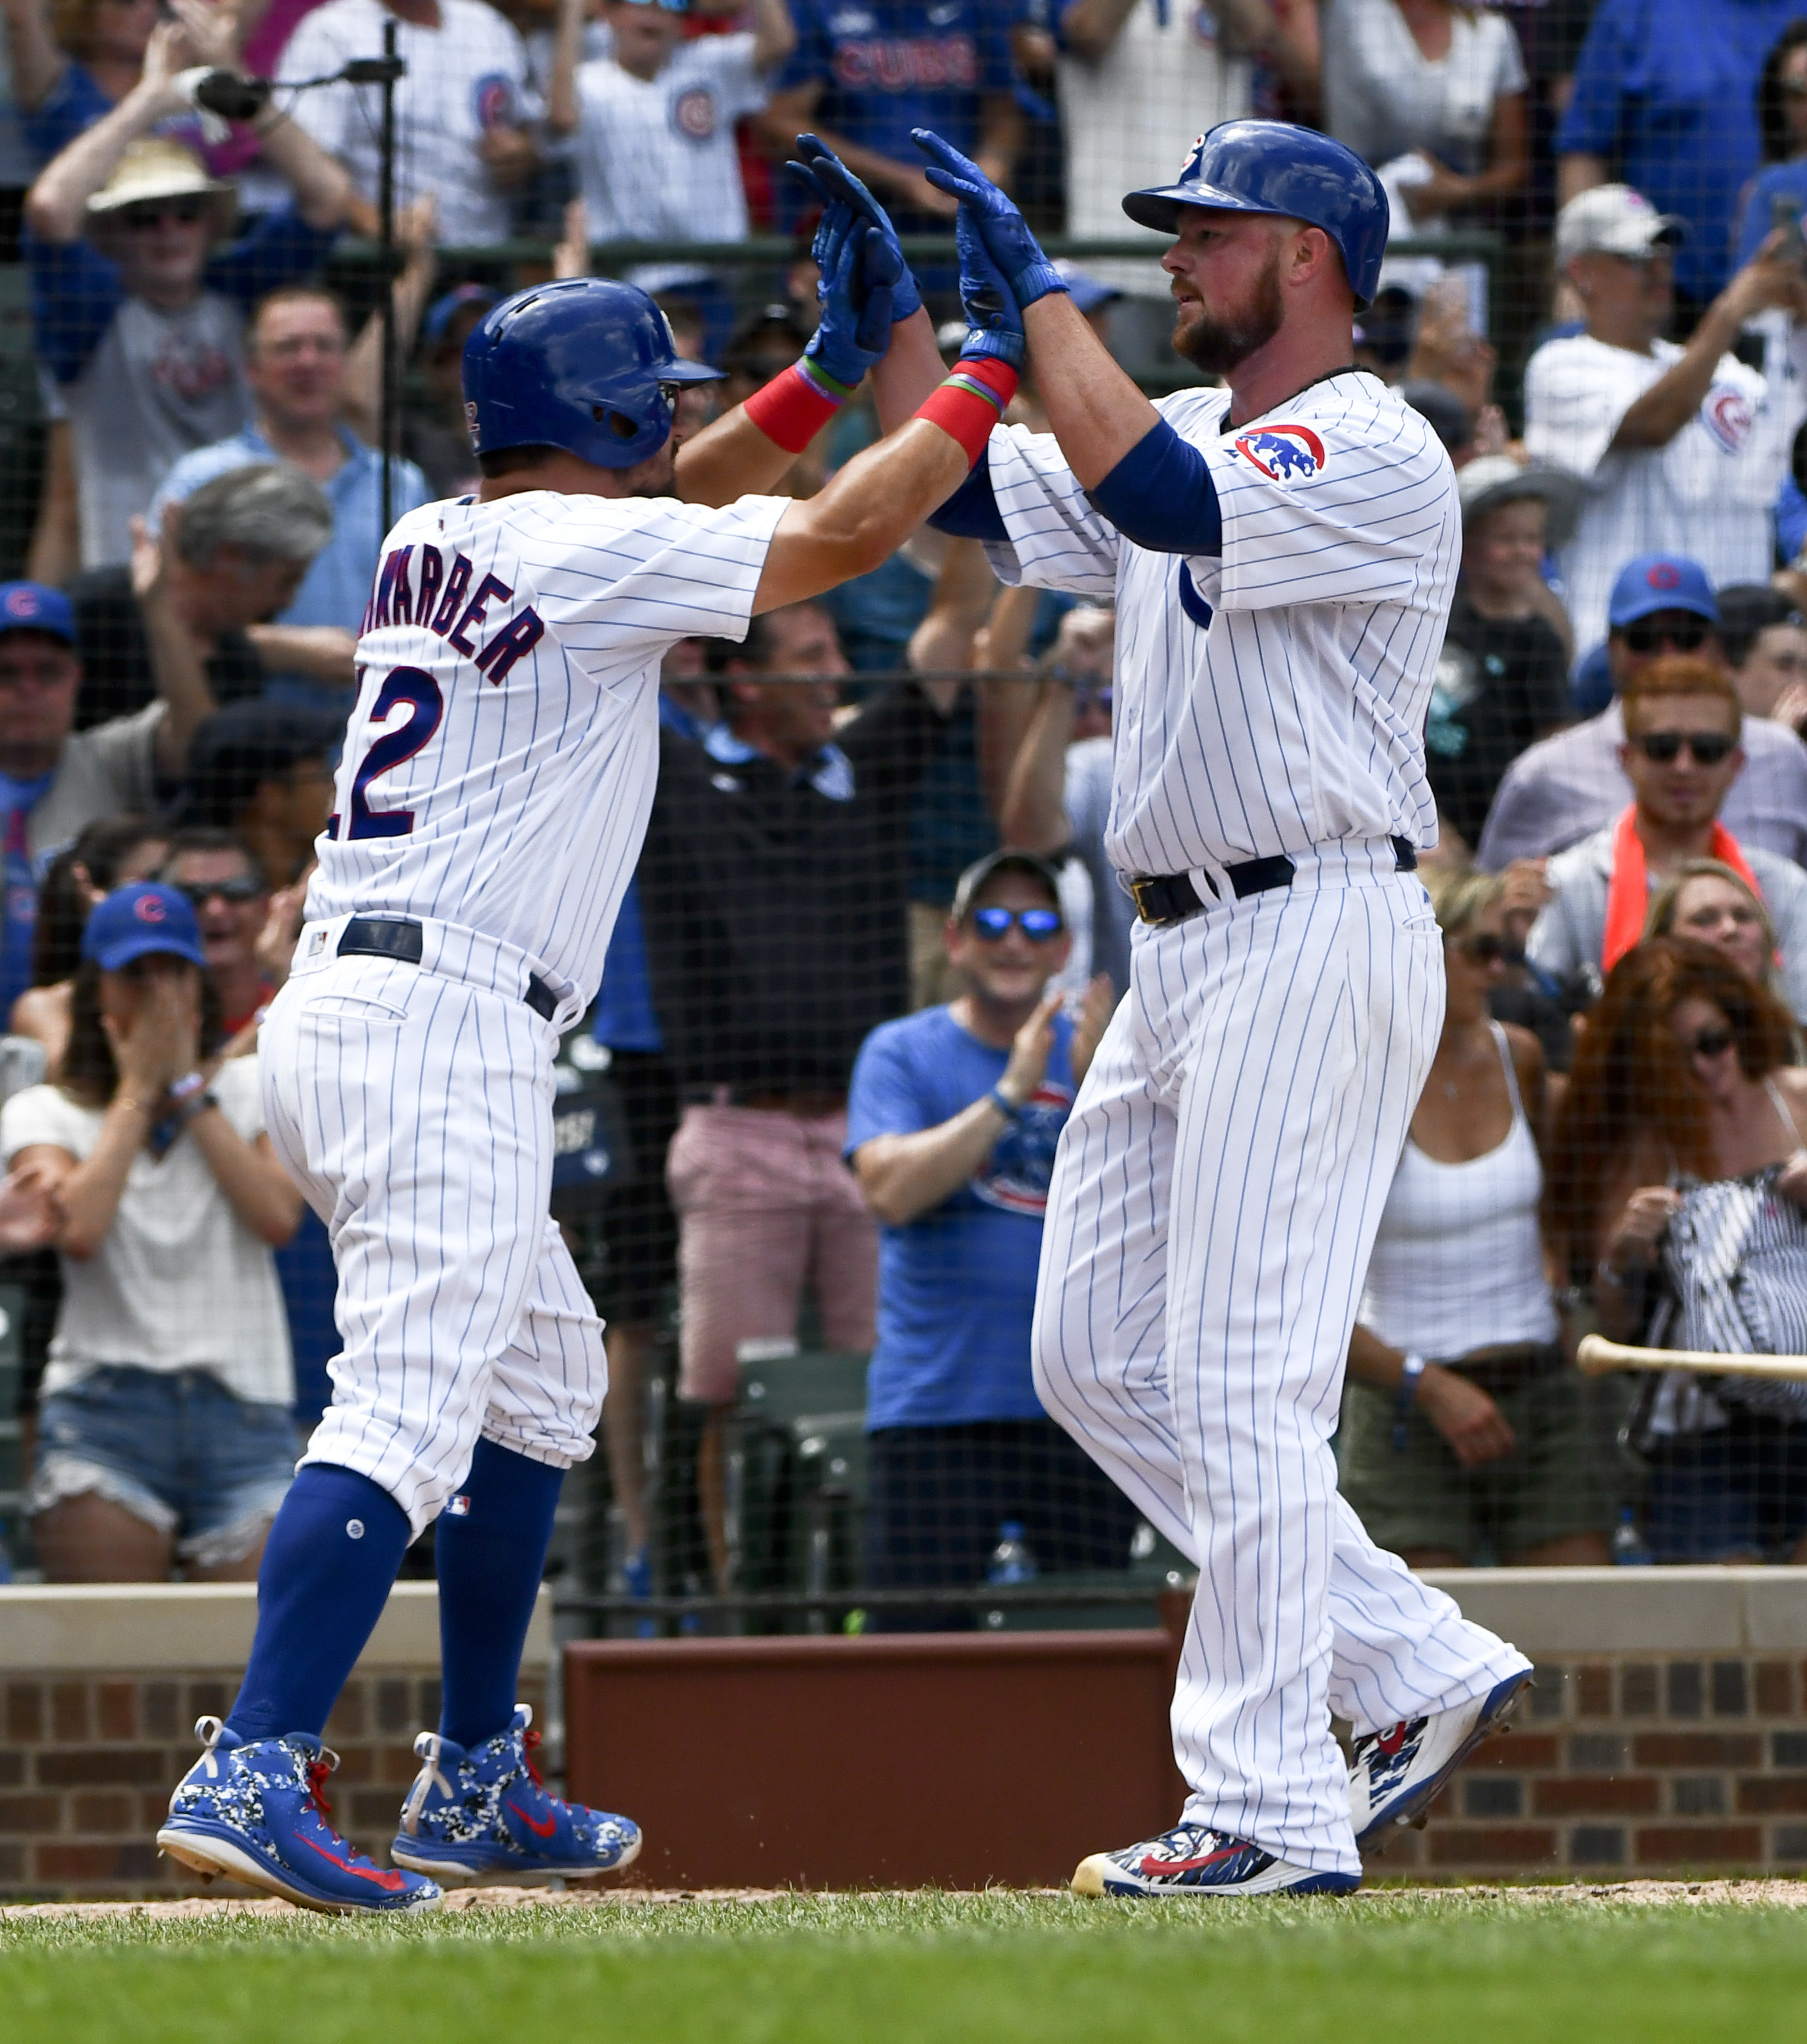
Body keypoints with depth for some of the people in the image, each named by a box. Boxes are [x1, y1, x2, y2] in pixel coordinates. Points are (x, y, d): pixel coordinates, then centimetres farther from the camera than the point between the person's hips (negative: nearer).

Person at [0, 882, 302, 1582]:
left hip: (244, 1416, 1)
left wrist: (188, 1090, 2)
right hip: (105, 1403, -1)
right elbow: (78, 1229, -10)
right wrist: (137, 1092, 1)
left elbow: (278, 1216, -3)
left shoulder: (252, 1089, 15)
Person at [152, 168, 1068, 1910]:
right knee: (409, 1410, -18)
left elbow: (664, 511, 33)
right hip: (446, 1028, -10)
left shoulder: (435, 547, 17)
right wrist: (986, 368, 5)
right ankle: (254, 1769, -31)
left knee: (540, 1377, 22)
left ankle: (474, 1782, 24)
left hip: (330, 1013, 10)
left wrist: (833, 361, 29)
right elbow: (845, 535, -8)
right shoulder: (590, 552, -7)